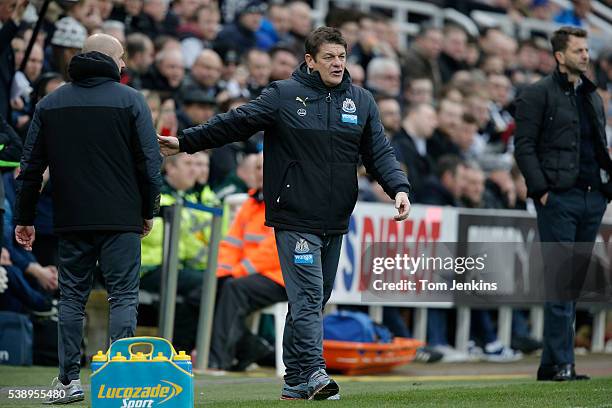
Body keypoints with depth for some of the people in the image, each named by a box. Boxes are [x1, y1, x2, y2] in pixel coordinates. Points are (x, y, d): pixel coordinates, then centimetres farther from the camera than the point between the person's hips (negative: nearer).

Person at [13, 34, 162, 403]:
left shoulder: (51, 103, 8)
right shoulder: (130, 100, -2)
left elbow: (31, 165, 9)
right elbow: (150, 161, -4)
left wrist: (24, 218, 15)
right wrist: (149, 211, 7)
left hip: (71, 221, 3)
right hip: (120, 220, -3)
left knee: (72, 296, 9)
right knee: (123, 296, 1)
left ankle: (69, 380, 6)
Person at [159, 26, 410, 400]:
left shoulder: (361, 102, 10)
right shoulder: (283, 96, -1)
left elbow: (380, 152, 6)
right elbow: (235, 124, 2)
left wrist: (399, 188, -11)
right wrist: (185, 142, 2)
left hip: (335, 222, 5)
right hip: (295, 219, -5)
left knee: (316, 300, 9)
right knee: (307, 297, -13)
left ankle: (296, 381, 14)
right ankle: (313, 373, -16)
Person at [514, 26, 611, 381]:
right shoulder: (538, 95, -2)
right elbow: (524, 147, -7)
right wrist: (541, 189, -15)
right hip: (559, 199, -7)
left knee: (575, 282, 7)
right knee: (561, 282, -8)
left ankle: (552, 364, 11)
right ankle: (561, 363, -7)